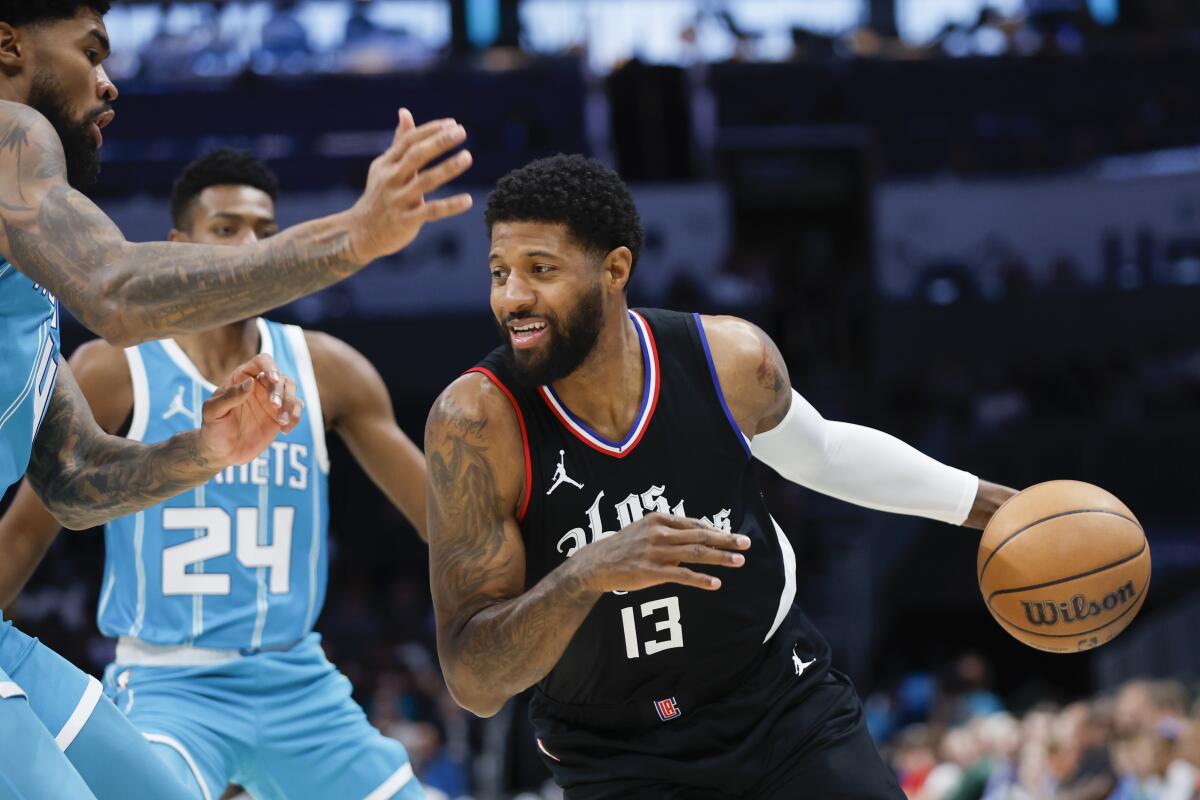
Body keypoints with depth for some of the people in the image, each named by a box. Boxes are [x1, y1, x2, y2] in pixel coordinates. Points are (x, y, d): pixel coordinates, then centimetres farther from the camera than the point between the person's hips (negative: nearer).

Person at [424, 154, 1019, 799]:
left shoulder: (731, 360, -14)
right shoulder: (478, 419, -23)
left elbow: (821, 451, 12)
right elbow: (473, 684, -25)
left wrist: (991, 504, 14)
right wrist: (590, 573, -42)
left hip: (784, 704, 2)